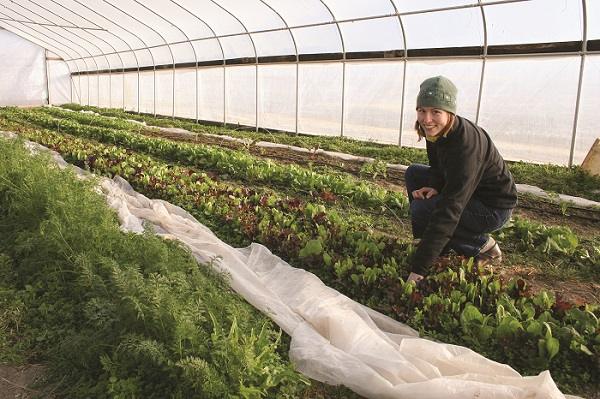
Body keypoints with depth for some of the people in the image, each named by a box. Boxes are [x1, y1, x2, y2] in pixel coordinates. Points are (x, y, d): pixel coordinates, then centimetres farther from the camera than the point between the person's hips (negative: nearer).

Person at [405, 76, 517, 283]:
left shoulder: (466, 145, -34)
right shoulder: (436, 130, -8)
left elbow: (449, 210, -39)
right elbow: (439, 168, 12)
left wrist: (418, 270, -41)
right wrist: (434, 186, -14)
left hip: (494, 208, -9)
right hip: (467, 192, 9)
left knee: (421, 210, -23)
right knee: (413, 173, 5)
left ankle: (483, 247, -2)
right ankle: (446, 244, 9)